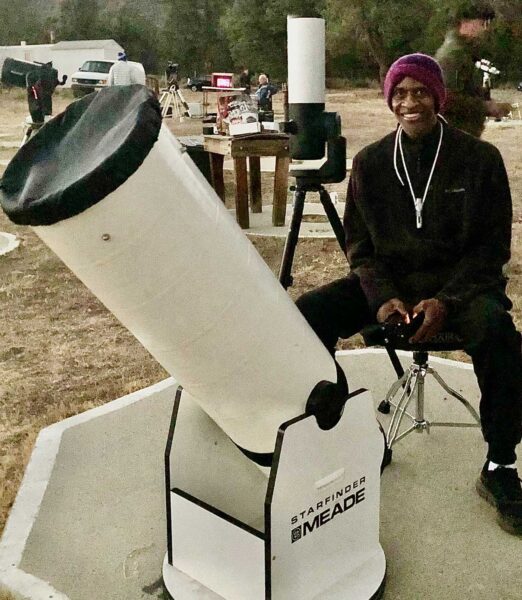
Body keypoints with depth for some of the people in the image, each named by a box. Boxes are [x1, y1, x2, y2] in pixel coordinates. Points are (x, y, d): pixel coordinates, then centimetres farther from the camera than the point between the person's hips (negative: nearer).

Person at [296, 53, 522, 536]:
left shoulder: (480, 158, -2)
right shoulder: (370, 162, 5)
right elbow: (360, 246, 8)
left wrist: (446, 300, -17)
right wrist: (383, 297, -11)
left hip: (459, 284, -2)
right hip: (387, 282, 3)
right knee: (304, 315, -21)